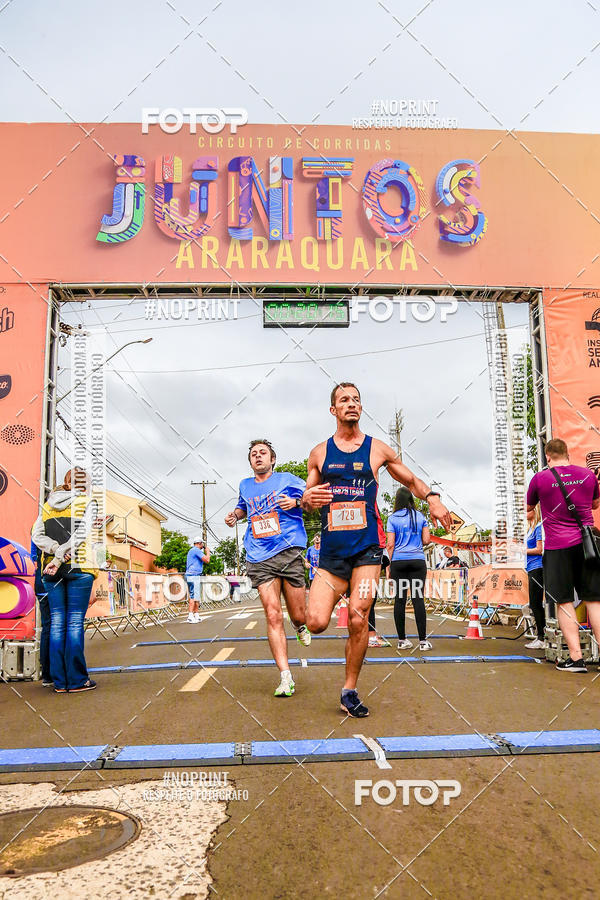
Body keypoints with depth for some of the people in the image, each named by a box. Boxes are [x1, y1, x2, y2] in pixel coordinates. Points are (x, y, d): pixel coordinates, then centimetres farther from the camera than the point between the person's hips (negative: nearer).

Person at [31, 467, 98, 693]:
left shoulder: (48, 504, 14)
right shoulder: (88, 503, 1)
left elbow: (37, 535, 2)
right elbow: (79, 535, -13)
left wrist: (56, 551, -7)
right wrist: (61, 556, -14)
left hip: (51, 570, 4)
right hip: (79, 568, -4)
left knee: (56, 623, 6)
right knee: (75, 623, -2)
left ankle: (59, 681, 8)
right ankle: (77, 680, 1)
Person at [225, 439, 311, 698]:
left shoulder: (287, 479, 7)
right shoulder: (245, 486, 18)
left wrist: (296, 502, -12)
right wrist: (235, 514, 16)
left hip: (288, 552, -2)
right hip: (259, 558, 2)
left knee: (298, 616, 2)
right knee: (273, 616, -10)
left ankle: (300, 626, 42)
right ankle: (285, 678, -6)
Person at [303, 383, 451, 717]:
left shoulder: (378, 449, 6)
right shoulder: (319, 453, 9)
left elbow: (412, 480, 17)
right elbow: (308, 497, 16)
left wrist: (432, 497, -4)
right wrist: (307, 499, -9)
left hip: (367, 546, -1)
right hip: (332, 550, 1)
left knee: (358, 619, -8)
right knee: (316, 622, -11)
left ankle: (350, 690, 11)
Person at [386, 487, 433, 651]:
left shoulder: (393, 518, 0)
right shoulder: (420, 516, 5)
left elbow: (390, 544, -2)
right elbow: (426, 541, 3)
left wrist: (389, 565, 3)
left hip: (398, 561, -1)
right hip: (418, 560, 1)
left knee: (400, 599, 3)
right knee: (418, 598, -1)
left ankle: (402, 640, 8)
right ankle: (423, 640, -2)